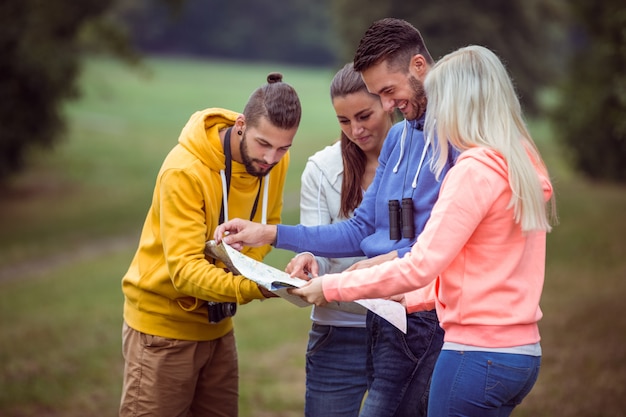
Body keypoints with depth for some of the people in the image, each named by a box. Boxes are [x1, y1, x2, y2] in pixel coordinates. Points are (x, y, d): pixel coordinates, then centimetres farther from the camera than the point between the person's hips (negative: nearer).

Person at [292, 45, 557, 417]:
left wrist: (333, 287, -7)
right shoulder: (524, 166, 11)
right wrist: (409, 298, 23)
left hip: (479, 354, -8)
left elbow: (420, 267, -17)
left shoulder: (475, 171, -15)